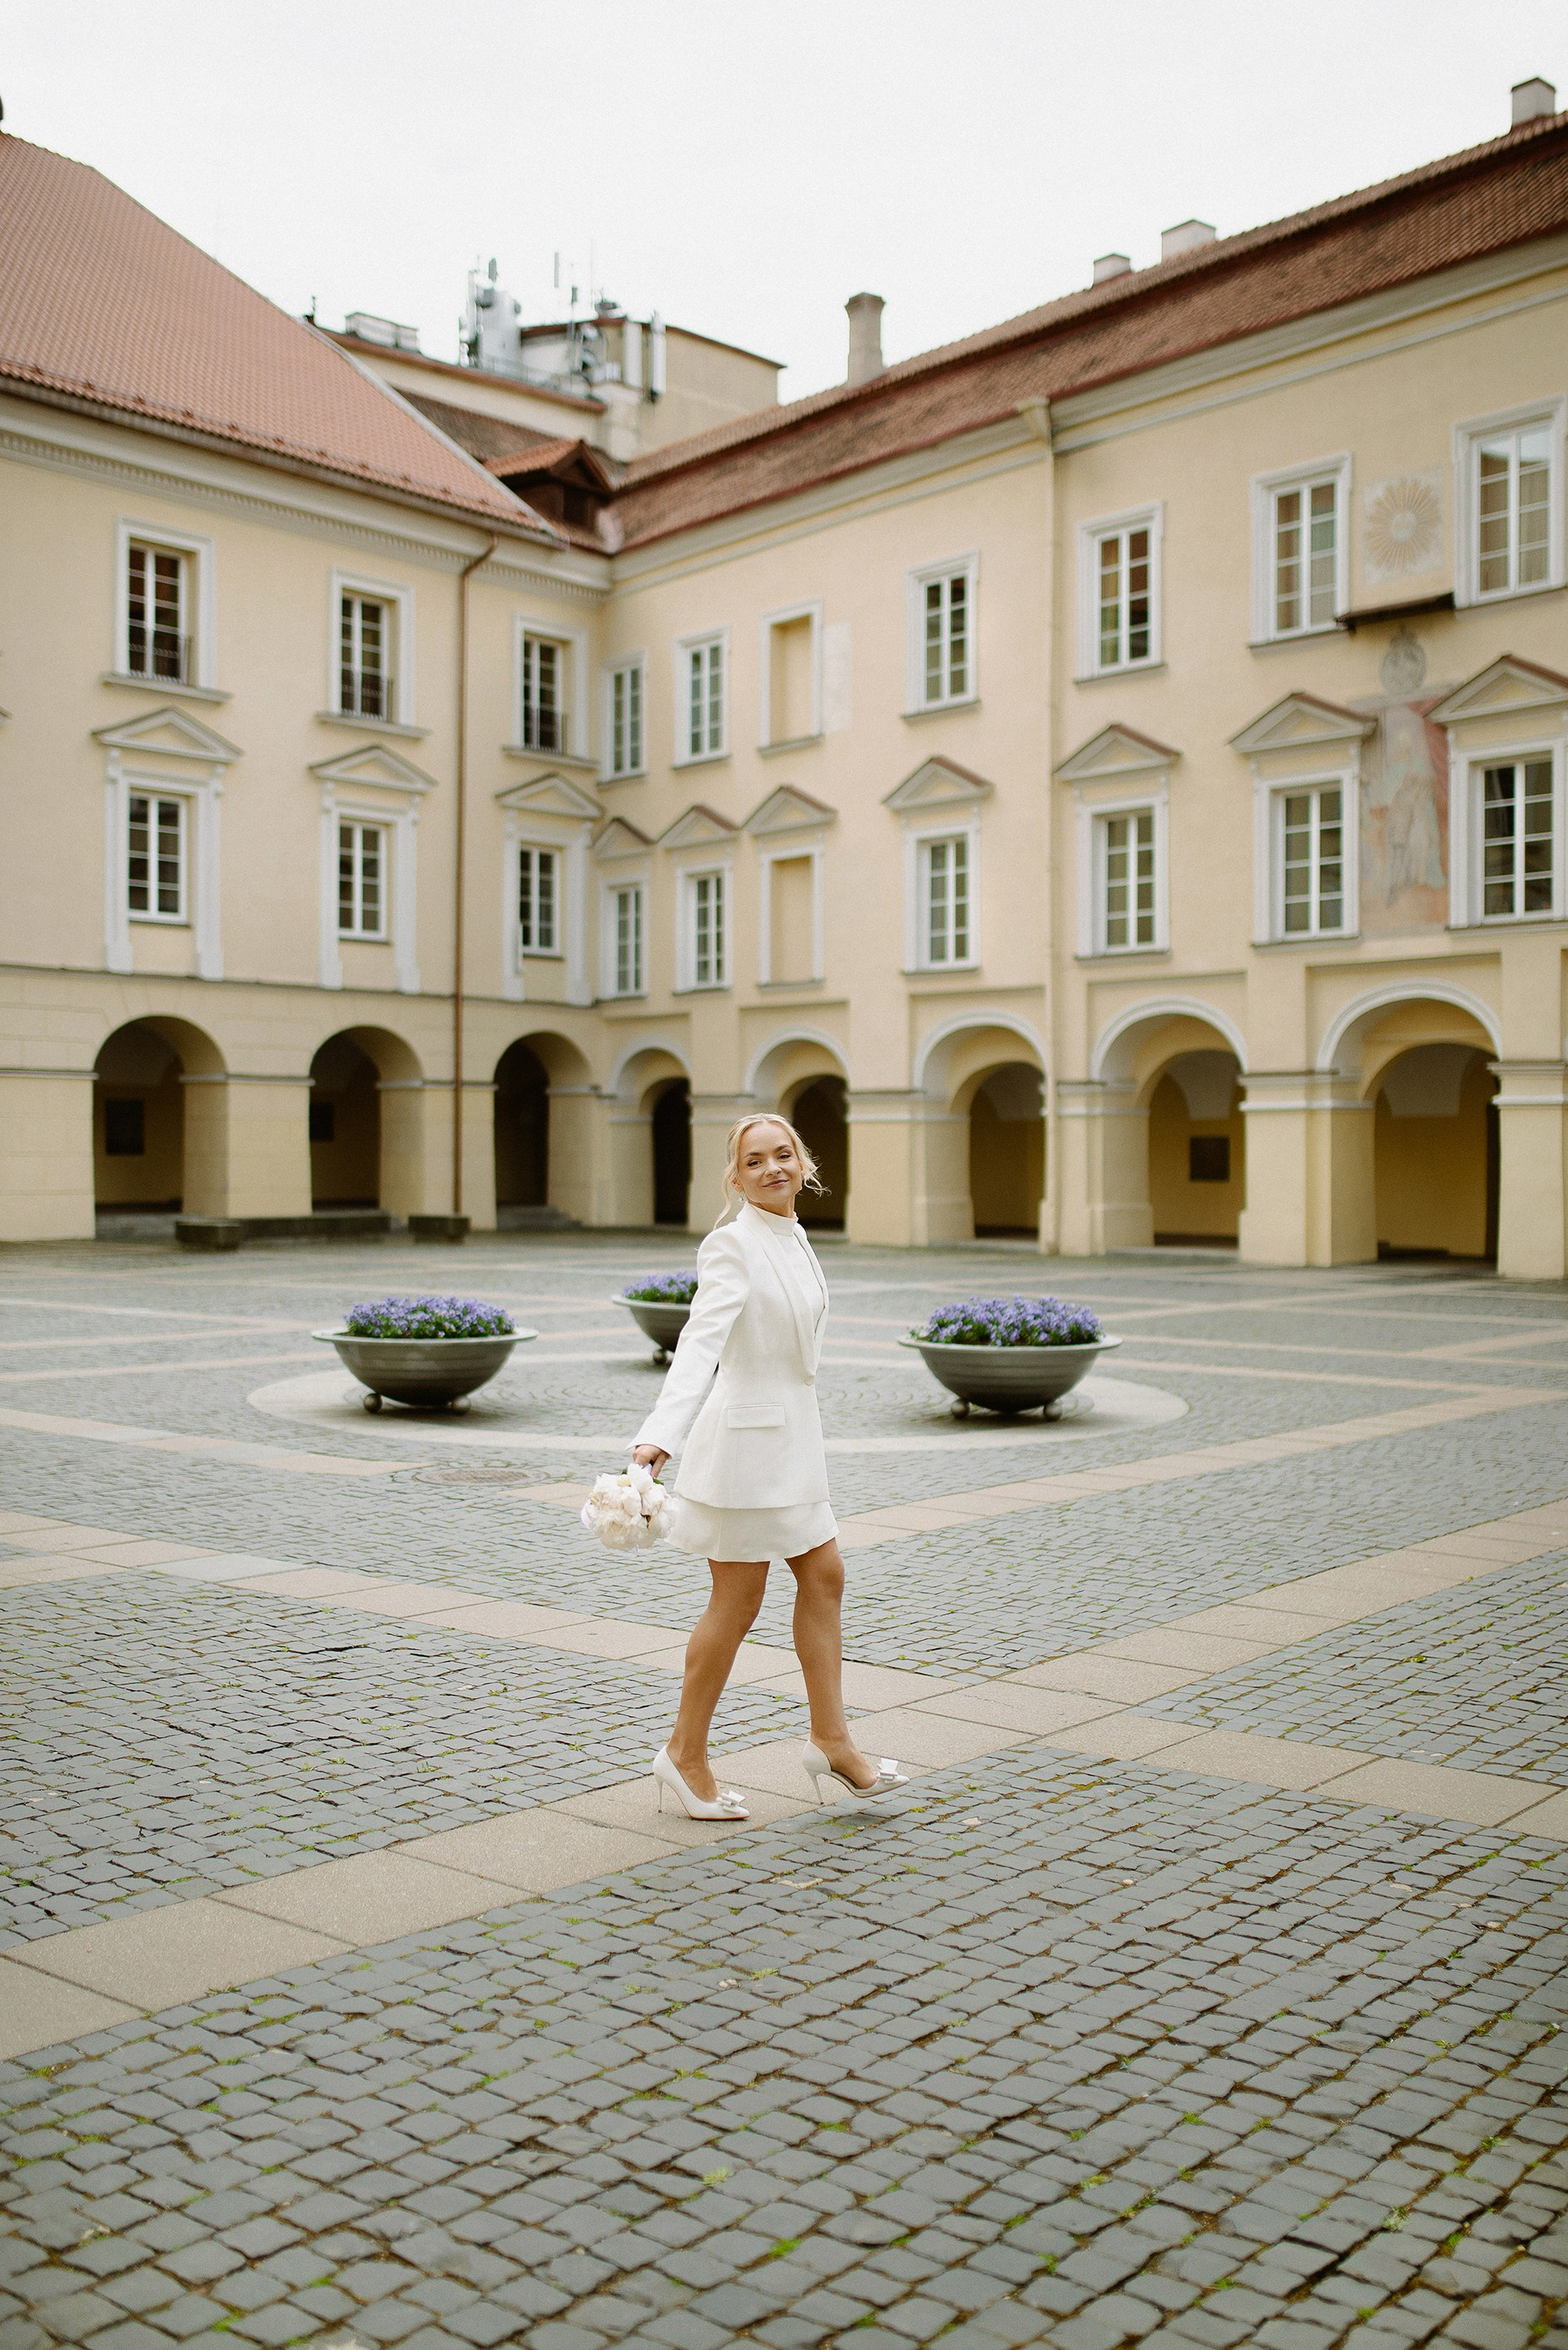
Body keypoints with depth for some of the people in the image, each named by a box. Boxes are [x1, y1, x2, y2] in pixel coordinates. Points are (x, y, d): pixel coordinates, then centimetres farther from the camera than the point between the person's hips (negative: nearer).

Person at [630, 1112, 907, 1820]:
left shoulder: (795, 1238, 9)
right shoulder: (733, 1244, -17)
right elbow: (701, 1340, -29)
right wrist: (659, 1436, -39)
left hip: (792, 1437, 9)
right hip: (745, 1439, -9)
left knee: (823, 1576, 11)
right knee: (737, 1603, 1)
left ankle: (831, 1741, 21)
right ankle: (685, 1754, 16)